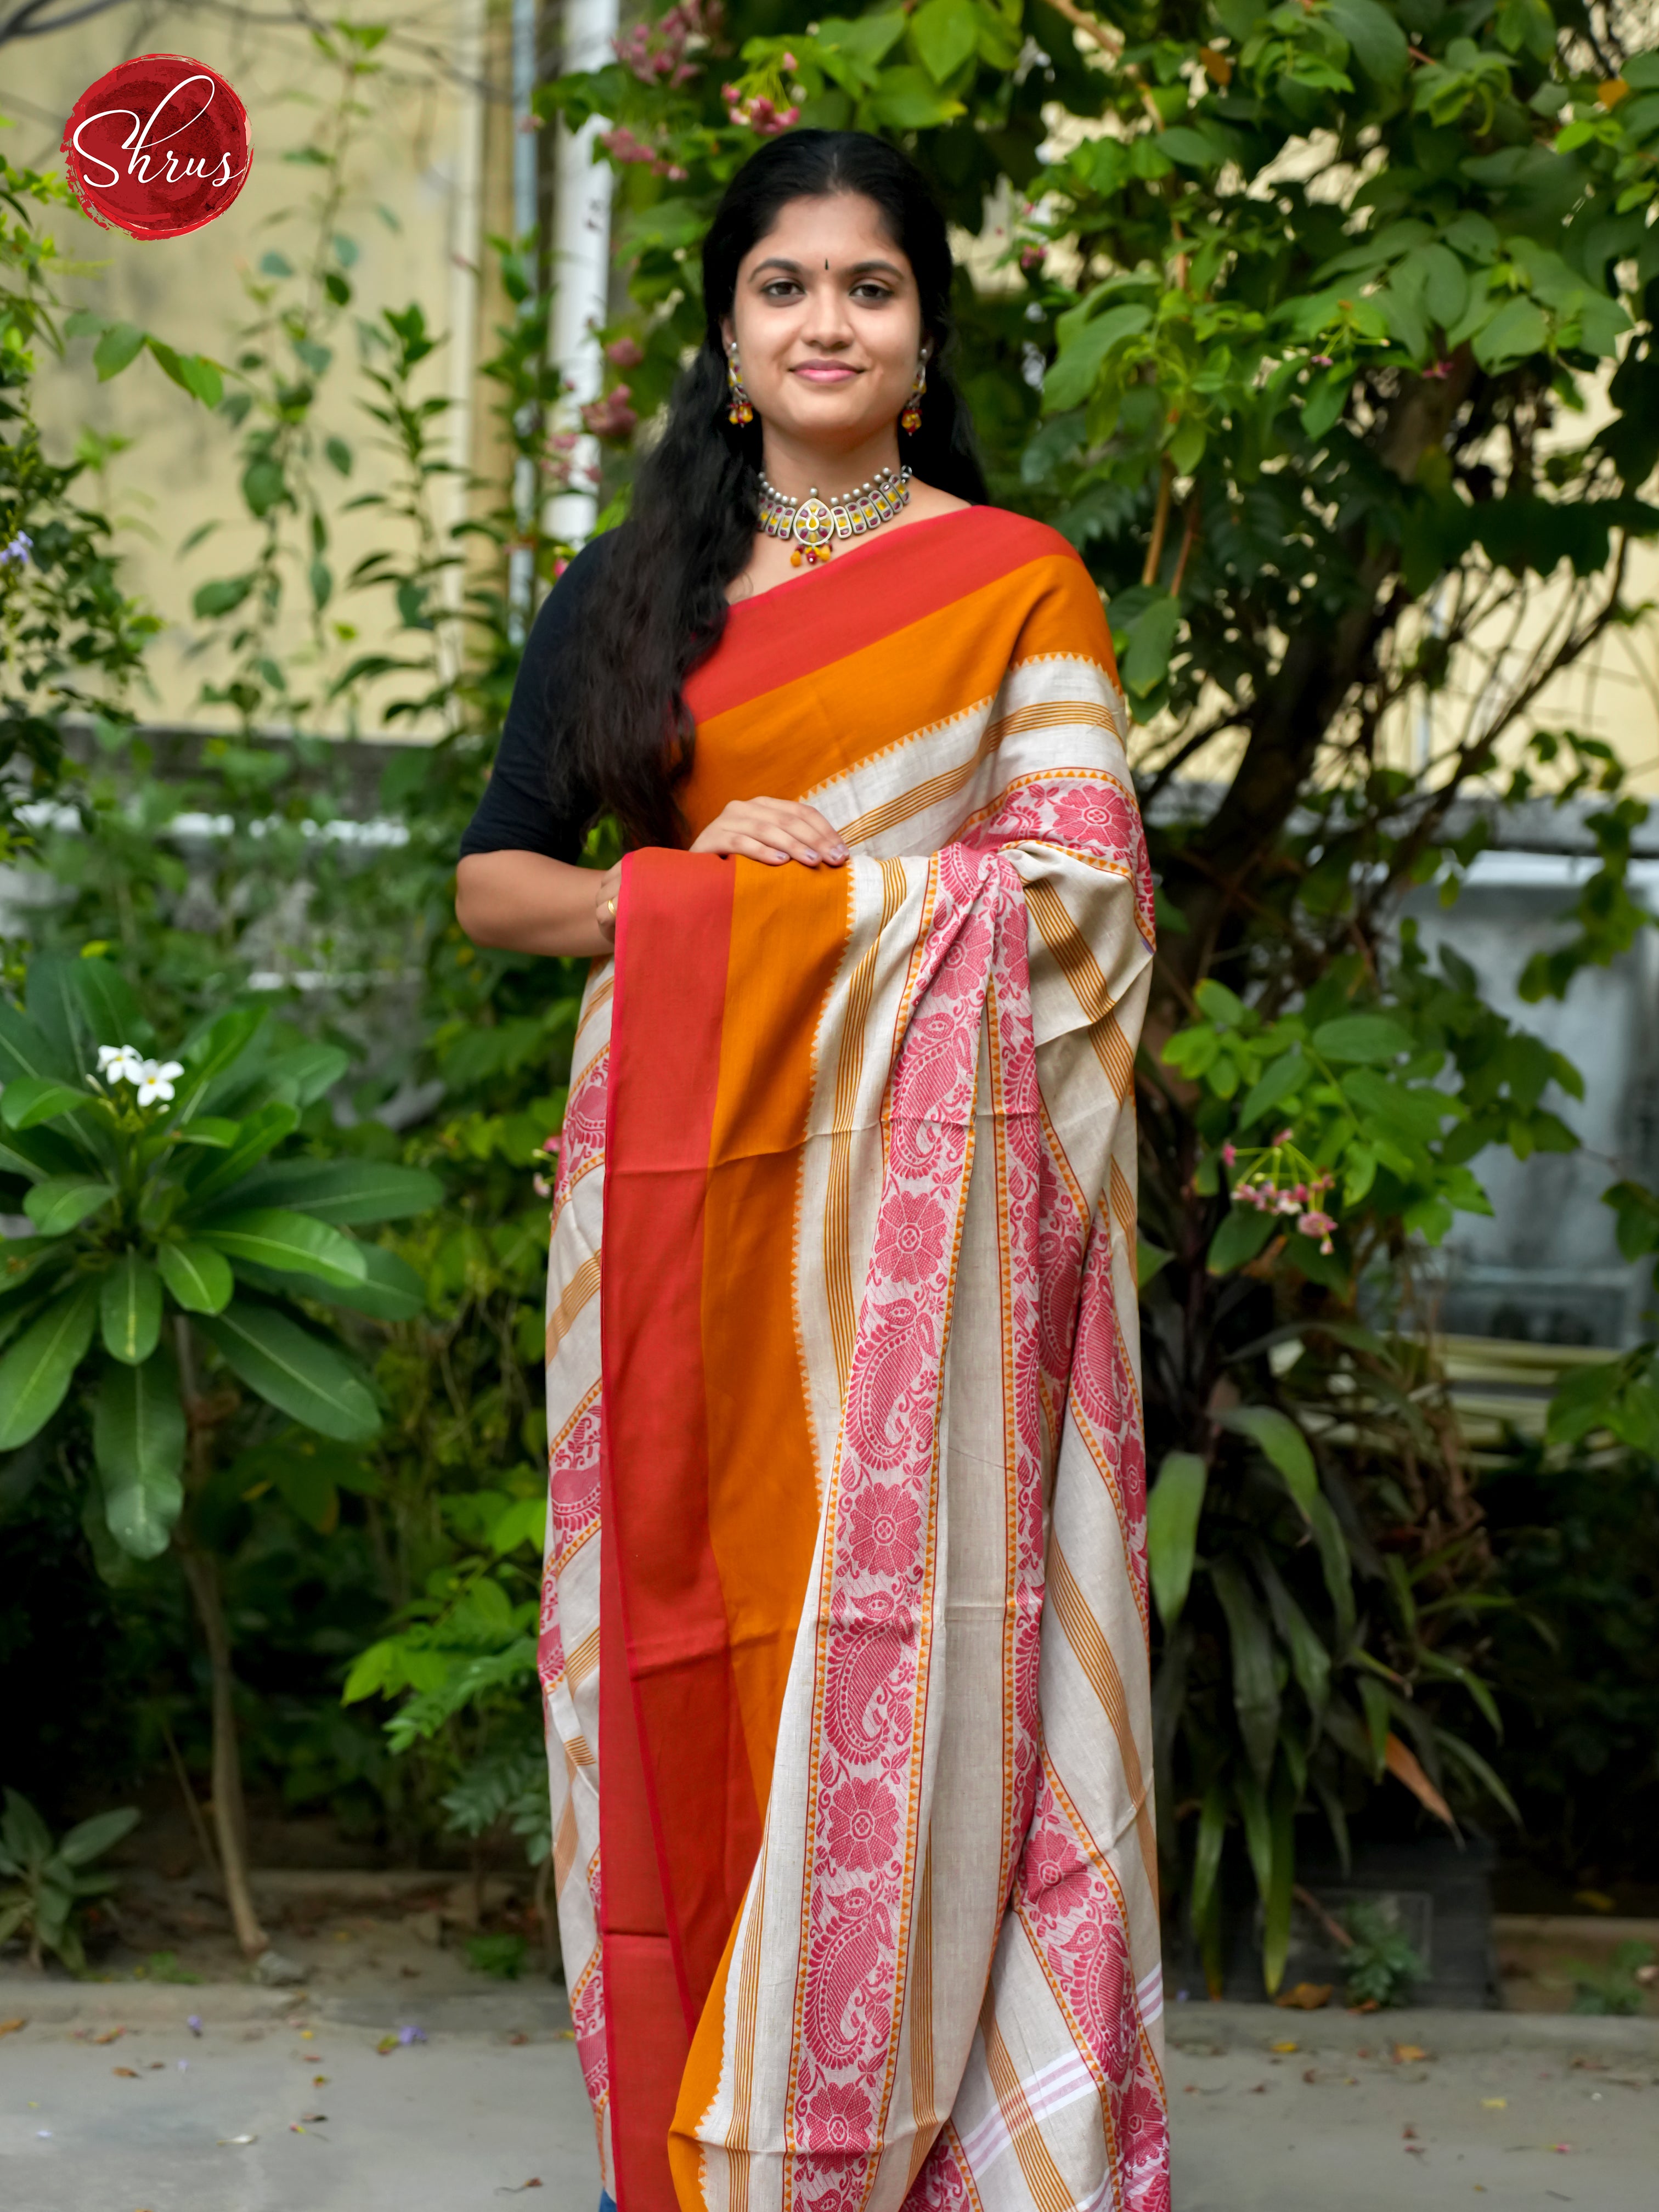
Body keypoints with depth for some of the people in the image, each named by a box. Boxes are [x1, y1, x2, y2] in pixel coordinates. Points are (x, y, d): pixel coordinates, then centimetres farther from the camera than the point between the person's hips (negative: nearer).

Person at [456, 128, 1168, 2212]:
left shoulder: (1016, 581, 6)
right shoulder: (627, 594, 14)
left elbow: (1077, 889, -2)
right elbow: (491, 880, 12)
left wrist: (774, 878, -8)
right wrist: (664, 886, -7)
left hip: (923, 1176, -2)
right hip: (688, 1173, 3)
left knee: (904, 1639, -4)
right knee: (687, 1617, 2)